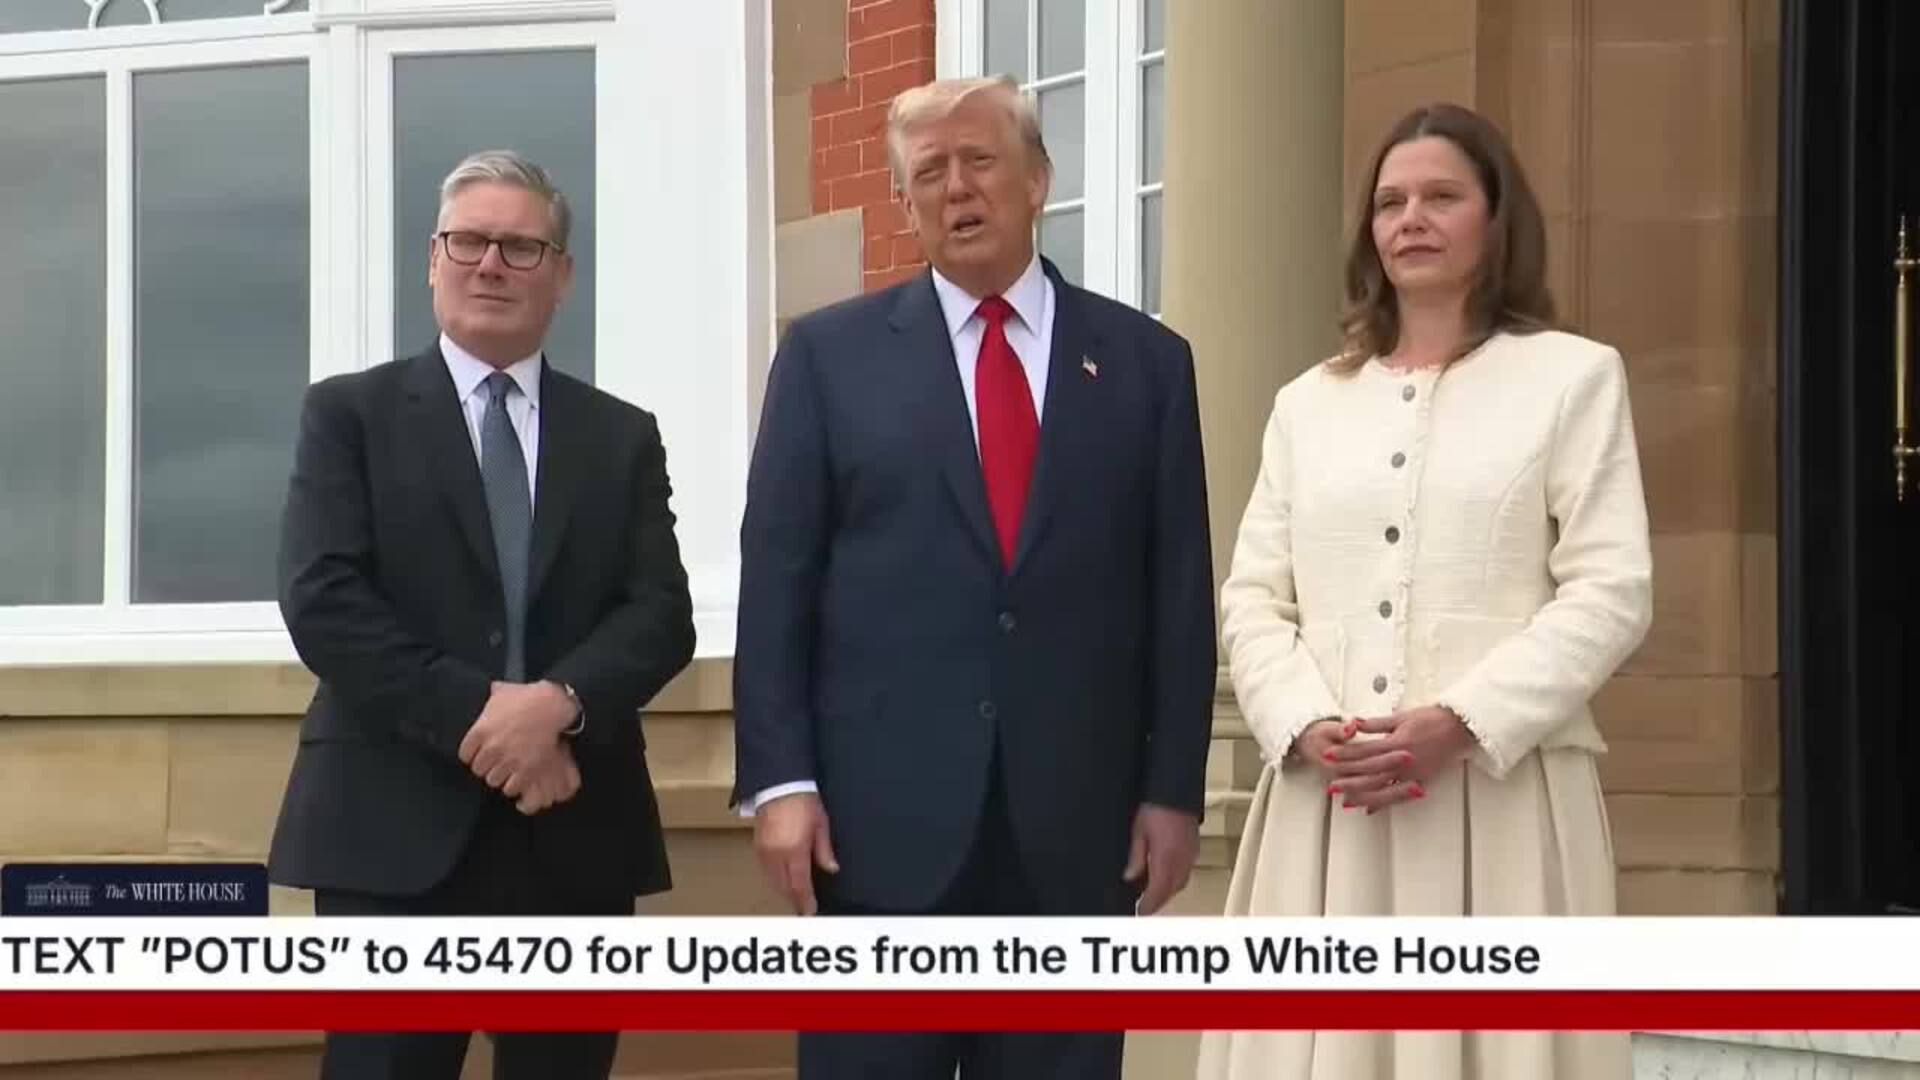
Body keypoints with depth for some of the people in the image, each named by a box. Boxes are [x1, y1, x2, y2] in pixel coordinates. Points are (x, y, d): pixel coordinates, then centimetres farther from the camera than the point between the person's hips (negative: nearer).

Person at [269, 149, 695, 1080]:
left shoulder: (622, 437, 14)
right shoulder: (349, 414, 6)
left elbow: (662, 614, 3)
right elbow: (321, 600, -6)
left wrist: (562, 702, -16)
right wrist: (473, 714, -15)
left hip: (575, 830, 3)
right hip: (398, 826, -3)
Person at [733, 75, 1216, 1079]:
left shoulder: (1144, 360, 8)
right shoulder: (830, 353, 5)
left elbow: (1179, 593, 6)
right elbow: (776, 581, 1)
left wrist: (1173, 788, 1)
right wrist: (779, 779, -7)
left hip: (1075, 817, 1)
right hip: (879, 812, -1)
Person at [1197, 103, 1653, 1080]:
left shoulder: (1573, 375, 6)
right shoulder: (1308, 403, 18)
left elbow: (1610, 592, -3)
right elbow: (1253, 598, 13)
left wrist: (1461, 723, -14)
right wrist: (1306, 727, -7)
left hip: (1500, 790, -3)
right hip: (1324, 797, 3)